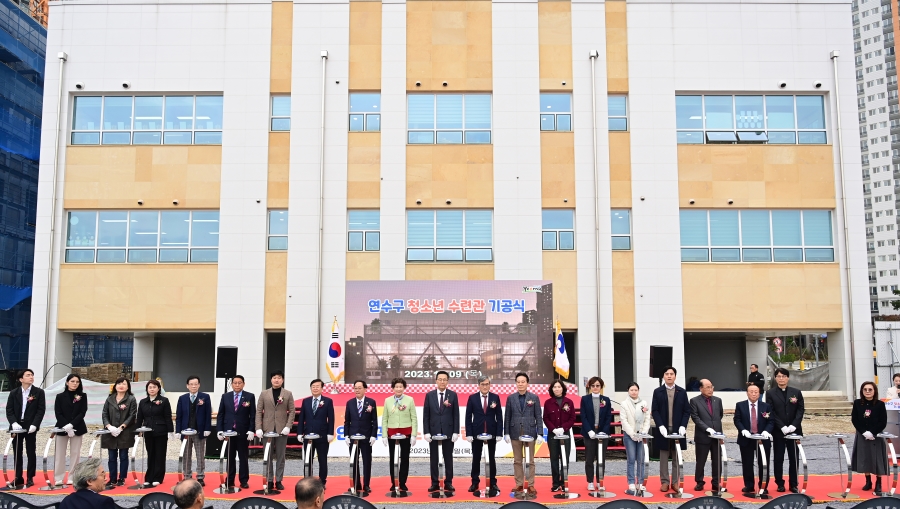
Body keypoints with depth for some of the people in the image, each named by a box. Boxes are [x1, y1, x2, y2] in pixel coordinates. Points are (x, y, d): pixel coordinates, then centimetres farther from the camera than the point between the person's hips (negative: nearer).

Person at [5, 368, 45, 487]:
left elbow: (41, 410, -5)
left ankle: (30, 478, 8)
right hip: (17, 426, 2)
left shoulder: (39, 392, -1)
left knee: (31, 453, 1)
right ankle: (18, 477, 17)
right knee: (17, 452, 8)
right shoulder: (13, 393, 5)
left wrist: (34, 425, -15)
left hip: (30, 427, -2)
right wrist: (14, 423, -13)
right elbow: (9, 410, 2)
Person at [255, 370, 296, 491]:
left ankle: (279, 481, 10)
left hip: (282, 430, -1)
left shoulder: (288, 394, 4)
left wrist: (288, 426, -10)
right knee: (268, 456, 5)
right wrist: (258, 428, -6)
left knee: (280, 456, 4)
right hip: (267, 429, 1)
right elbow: (259, 411, 3)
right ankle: (269, 481, 11)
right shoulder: (264, 394, 6)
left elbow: (292, 411, 1)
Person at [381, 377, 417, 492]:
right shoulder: (388, 400, 5)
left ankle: (403, 483, 12)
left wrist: (414, 435, -6)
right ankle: (394, 484, 13)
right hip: (392, 433, 1)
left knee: (404, 458, 3)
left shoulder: (409, 400, 1)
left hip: (406, 433, -1)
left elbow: (414, 418, 0)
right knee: (393, 459, 4)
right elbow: (384, 419, 6)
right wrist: (384, 435, 0)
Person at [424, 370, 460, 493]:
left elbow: (456, 415, 0)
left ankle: (448, 483, 12)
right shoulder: (429, 395, 3)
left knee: (448, 458, 5)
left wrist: (456, 432, -6)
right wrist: (426, 432, -5)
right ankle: (435, 483, 12)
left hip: (448, 432, -1)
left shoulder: (453, 395, 1)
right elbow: (426, 415, 3)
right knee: (434, 458, 5)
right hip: (433, 431, 1)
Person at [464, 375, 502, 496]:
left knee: (491, 458, 8)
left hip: (492, 433, 0)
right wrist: (469, 433, -7)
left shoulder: (495, 398, 0)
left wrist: (499, 433, -6)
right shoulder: (472, 398, -1)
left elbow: (499, 417, 0)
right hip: (477, 433, 0)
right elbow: (468, 417, -1)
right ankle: (475, 482, 16)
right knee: (476, 458, 7)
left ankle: (493, 483, 15)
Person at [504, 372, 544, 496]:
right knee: (517, 461, 7)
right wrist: (506, 433, 0)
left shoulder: (534, 397, 2)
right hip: (515, 433, 1)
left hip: (530, 433, -1)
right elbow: (507, 417, 6)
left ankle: (530, 485, 10)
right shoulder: (510, 398, 5)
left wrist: (540, 433, -6)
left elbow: (538, 417, 0)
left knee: (530, 461, 3)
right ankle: (519, 484, 14)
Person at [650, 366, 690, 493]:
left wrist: (682, 426, -9)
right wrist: (660, 426, -14)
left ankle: (676, 482, 11)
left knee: (677, 457, 5)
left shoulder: (682, 392, 6)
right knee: (663, 457, 3)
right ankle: (664, 482, 9)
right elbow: (654, 411, -2)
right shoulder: (657, 392, 2)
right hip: (663, 430, -1)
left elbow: (687, 411, 3)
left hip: (677, 430, 1)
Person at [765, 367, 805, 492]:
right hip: (778, 431, -1)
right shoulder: (770, 393, 0)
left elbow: (800, 410, 1)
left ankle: (794, 484, 13)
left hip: (794, 431, 2)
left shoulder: (796, 392, 6)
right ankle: (780, 483, 13)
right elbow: (771, 413, -5)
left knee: (794, 458, 5)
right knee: (778, 458, 4)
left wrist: (793, 426, -12)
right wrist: (783, 427, -14)